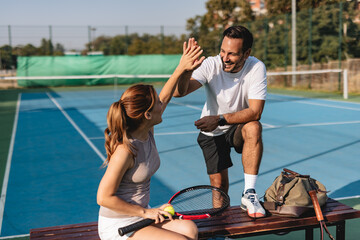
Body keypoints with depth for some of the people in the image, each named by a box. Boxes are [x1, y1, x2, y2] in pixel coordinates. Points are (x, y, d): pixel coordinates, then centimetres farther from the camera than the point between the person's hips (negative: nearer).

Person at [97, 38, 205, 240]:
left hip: (140, 215, 8)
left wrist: (181, 68, 8)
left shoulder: (147, 131, -3)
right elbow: (104, 197, -23)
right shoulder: (125, 150, -27)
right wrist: (146, 212, -19)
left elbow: (164, 98, 13)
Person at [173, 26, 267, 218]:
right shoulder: (211, 65, -21)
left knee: (253, 127, -34)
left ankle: (249, 194, -25)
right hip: (212, 133, 1)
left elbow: (255, 111, -27)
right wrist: (186, 69, -52)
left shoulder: (256, 68, -21)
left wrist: (220, 119, -36)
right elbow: (179, 92, -33)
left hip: (239, 128, 0)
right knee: (219, 184, -3)